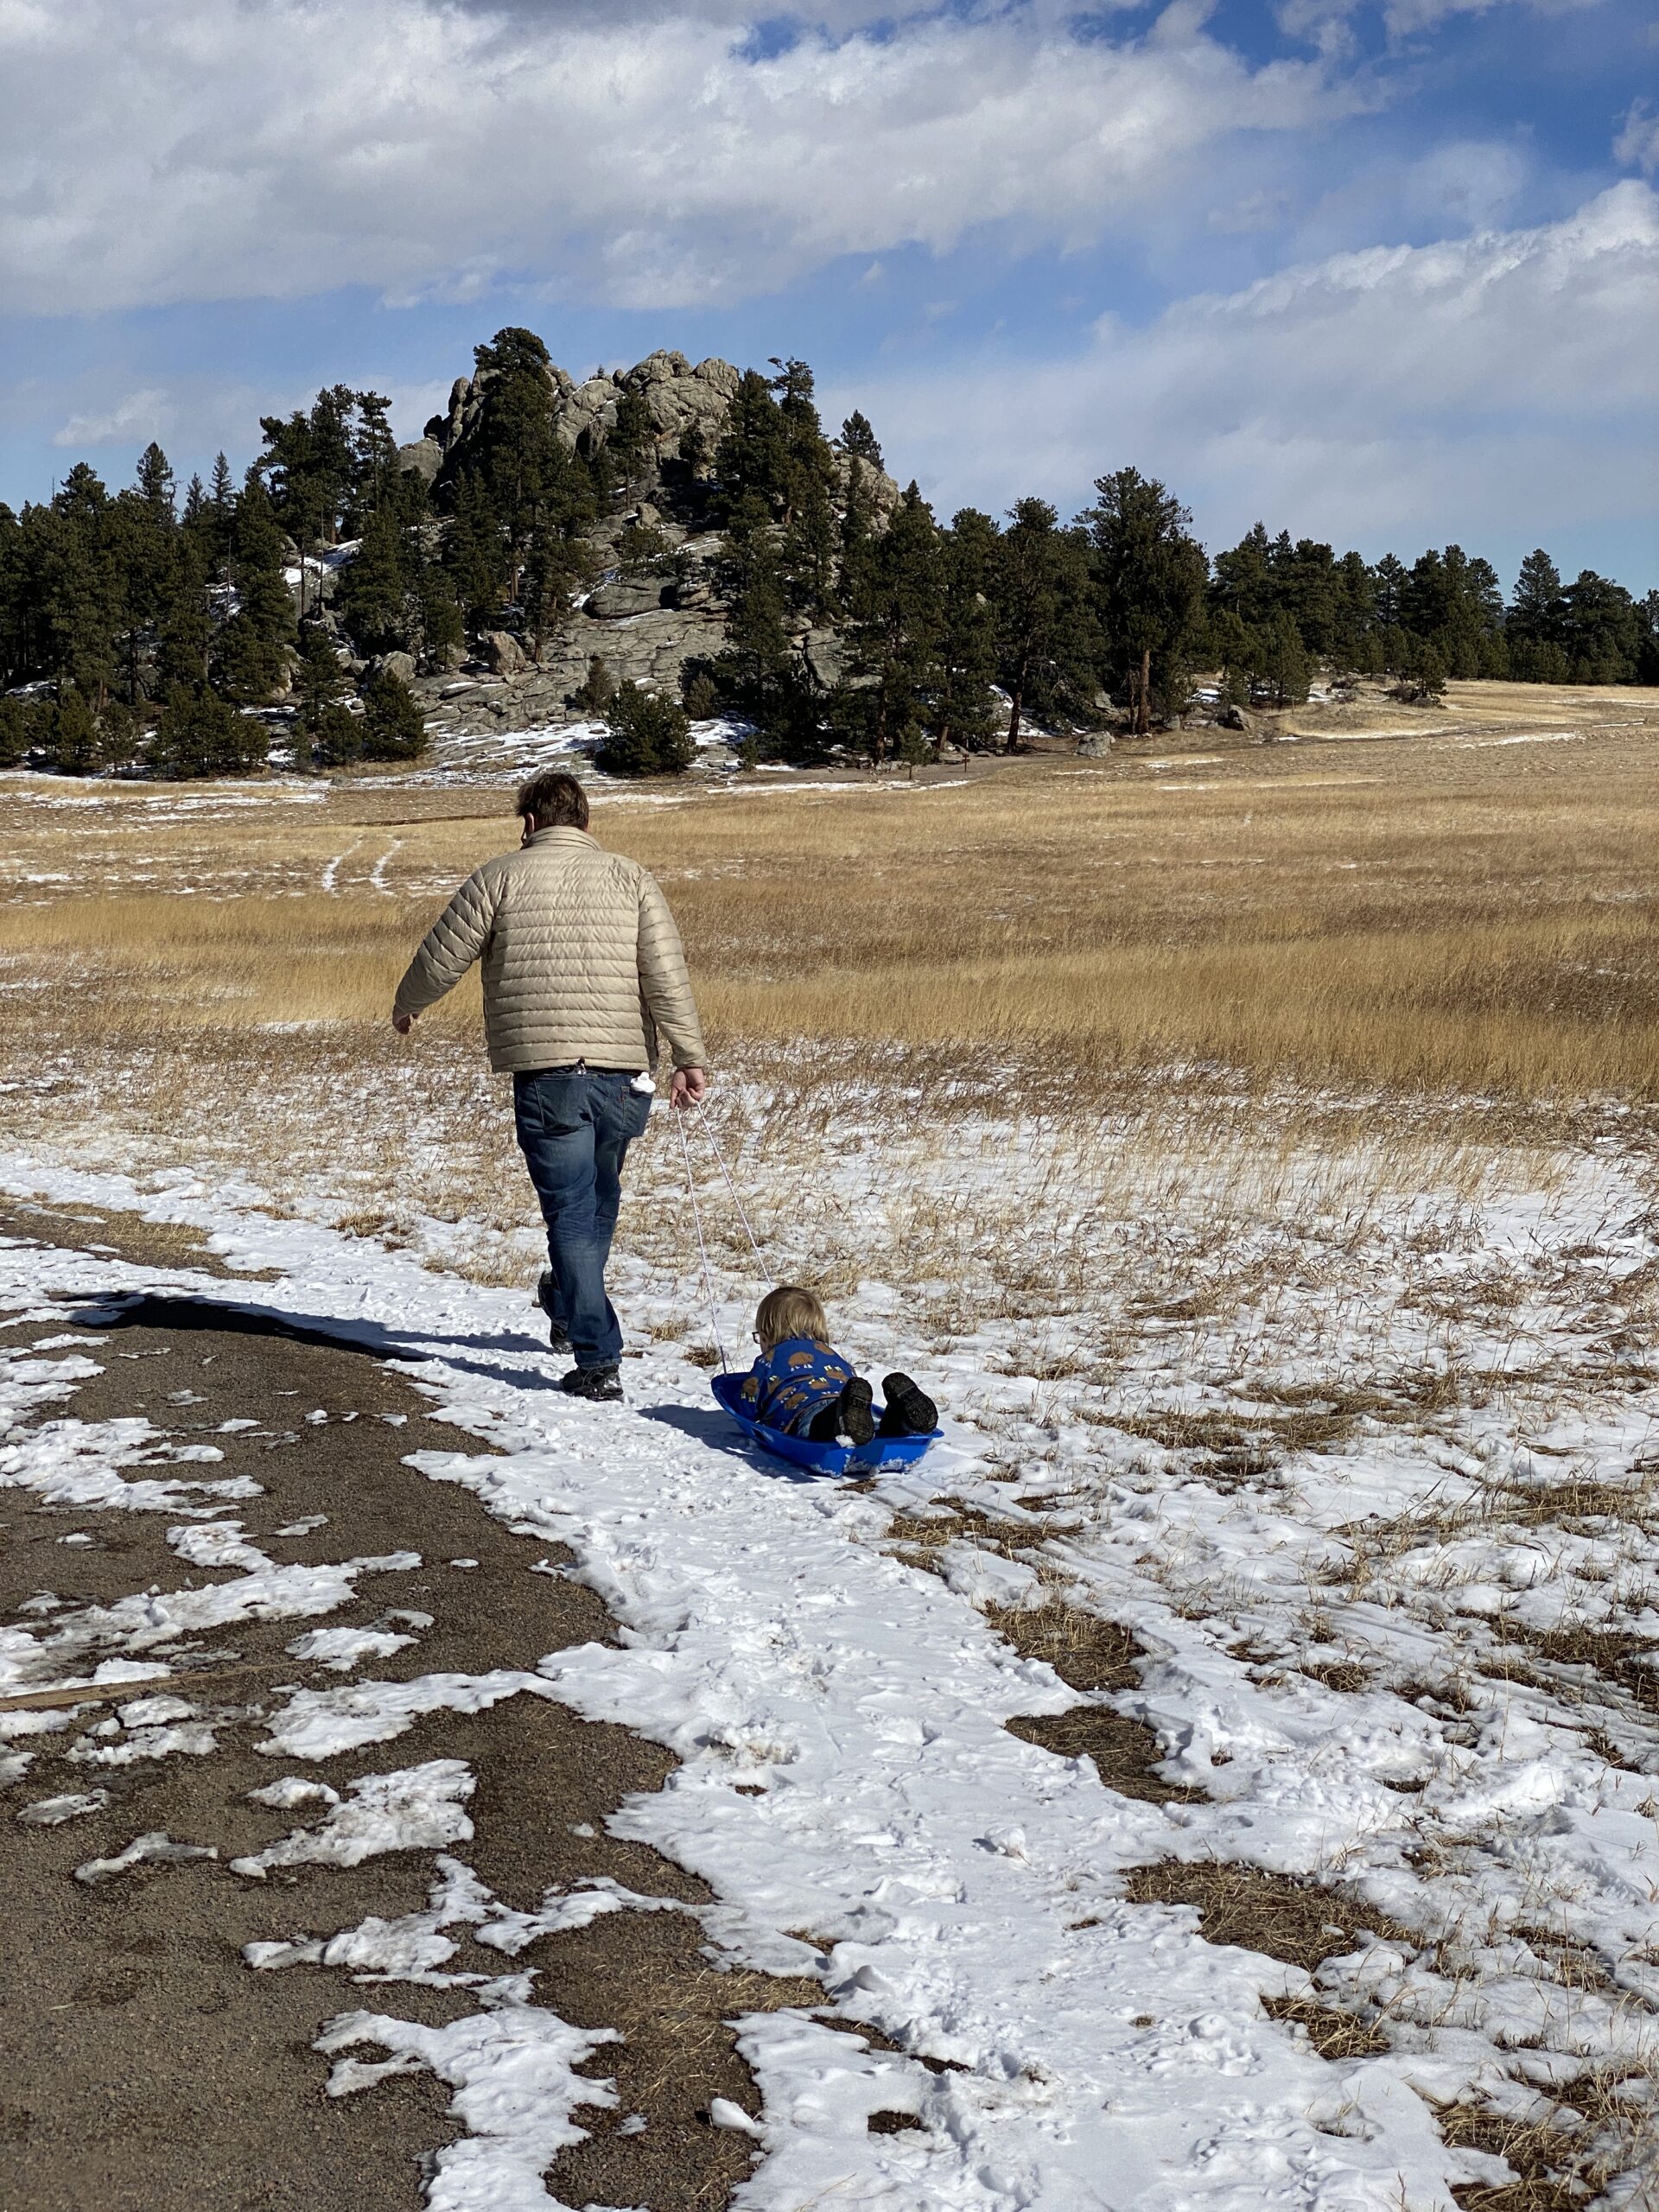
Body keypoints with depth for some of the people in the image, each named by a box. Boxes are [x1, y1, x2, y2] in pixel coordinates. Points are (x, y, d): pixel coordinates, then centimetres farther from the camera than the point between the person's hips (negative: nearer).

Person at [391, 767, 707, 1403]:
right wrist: (690, 1058, -5)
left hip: (545, 1071, -3)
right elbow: (667, 975, -3)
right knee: (600, 1197, 24)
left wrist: (406, 1007, 27)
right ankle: (566, 1309, 44)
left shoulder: (500, 876, 3)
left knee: (571, 1214, 0)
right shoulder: (629, 877, 8)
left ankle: (598, 1362, -5)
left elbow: (441, 959, 7)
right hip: (624, 1073, 3)